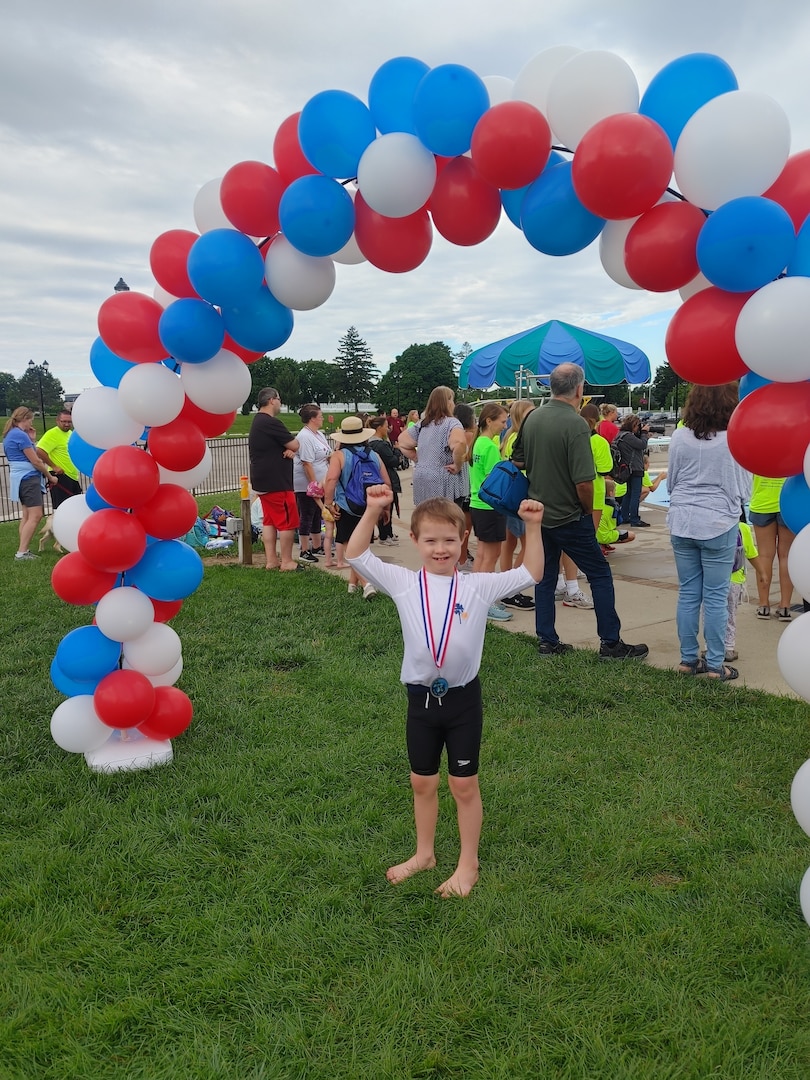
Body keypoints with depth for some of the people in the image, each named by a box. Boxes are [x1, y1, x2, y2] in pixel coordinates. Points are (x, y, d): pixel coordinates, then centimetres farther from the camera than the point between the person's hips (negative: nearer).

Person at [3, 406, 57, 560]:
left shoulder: (10, 435, 15)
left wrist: (29, 438, 15)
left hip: (20, 478, 11)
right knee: (35, 516, -12)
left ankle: (23, 551, 12)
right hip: (29, 478, -11)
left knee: (27, 515, 12)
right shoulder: (21, 435, -15)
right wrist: (50, 476, -3)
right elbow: (35, 461, -14)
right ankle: (21, 553, -15)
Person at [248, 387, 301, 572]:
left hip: (263, 481, 10)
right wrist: (291, 447, 6)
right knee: (288, 522, -3)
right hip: (277, 482, -10)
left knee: (270, 521, 11)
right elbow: (295, 444, -16)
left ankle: (272, 560, 14)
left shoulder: (257, 422, 16)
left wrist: (289, 450, -5)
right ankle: (286, 562, 2)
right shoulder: (271, 423, -18)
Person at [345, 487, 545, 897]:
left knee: (464, 785, 10)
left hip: (463, 698, -2)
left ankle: (468, 863, 28)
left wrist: (532, 527, -12)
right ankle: (424, 853, 38)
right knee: (422, 782, 18)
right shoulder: (403, 584, -4)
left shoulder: (479, 586, -5)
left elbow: (531, 574, -2)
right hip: (420, 698, 2)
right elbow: (356, 556, -5)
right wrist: (373, 511, -15)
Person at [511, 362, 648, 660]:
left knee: (545, 577, 14)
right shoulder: (575, 424, -21)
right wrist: (589, 511, -7)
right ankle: (611, 643, 11)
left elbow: (517, 461, 12)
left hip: (538, 513, 7)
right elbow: (583, 482, -23)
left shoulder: (532, 418, 1)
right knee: (600, 575, 6)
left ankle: (547, 641, 20)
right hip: (569, 518, -7)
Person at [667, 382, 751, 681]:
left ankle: (688, 659, 18)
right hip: (718, 524, -3)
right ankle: (715, 664, 11)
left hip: (682, 523, 3)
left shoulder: (680, 437, -2)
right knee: (716, 597, 4)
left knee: (687, 594, 11)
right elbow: (743, 490, -2)